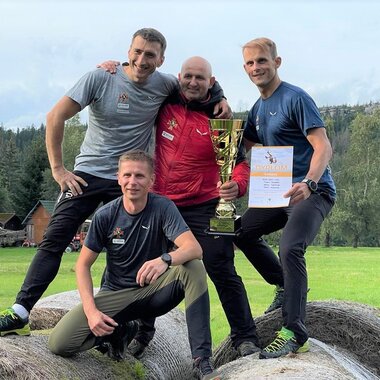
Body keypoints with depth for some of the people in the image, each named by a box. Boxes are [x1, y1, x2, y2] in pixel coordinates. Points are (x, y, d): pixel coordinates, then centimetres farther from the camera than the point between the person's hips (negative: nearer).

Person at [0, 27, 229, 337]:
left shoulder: (165, 85, -3)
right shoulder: (101, 78, -10)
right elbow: (56, 118, -8)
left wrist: (220, 100, -1)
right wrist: (58, 168, -10)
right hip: (87, 175, -2)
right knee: (54, 240, -7)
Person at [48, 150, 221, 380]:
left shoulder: (163, 208, -13)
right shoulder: (106, 215, -9)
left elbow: (194, 248, -26)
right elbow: (83, 265, -3)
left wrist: (166, 260, -49)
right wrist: (91, 310, -18)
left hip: (155, 292, -1)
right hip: (117, 295, 1)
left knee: (194, 268, -32)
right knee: (59, 343, -20)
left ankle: (202, 360, -29)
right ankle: (120, 332, 11)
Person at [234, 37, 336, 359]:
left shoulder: (296, 98, -12)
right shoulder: (258, 109, 14)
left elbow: (324, 147, -21)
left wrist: (308, 183, -39)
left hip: (313, 191, -9)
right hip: (281, 193, 9)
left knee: (290, 248, -28)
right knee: (241, 233, 13)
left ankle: (295, 334, -26)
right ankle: (290, 286, 27)